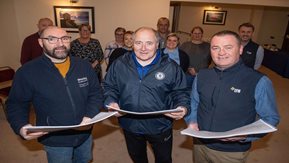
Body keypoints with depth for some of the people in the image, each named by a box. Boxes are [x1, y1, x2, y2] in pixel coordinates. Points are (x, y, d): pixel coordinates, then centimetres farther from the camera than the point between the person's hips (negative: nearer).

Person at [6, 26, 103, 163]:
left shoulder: (84, 66, -6)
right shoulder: (27, 72, -14)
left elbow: (96, 93, -1)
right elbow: (16, 104, -5)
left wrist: (90, 116, -17)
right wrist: (21, 126, -23)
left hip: (85, 135, 4)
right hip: (55, 141, -3)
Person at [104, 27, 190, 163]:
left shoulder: (171, 67, -10)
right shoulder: (119, 64, -6)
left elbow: (180, 93, -4)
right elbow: (109, 87, 2)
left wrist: (183, 108, -23)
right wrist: (111, 102, -16)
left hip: (160, 127, -1)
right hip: (130, 125, 2)